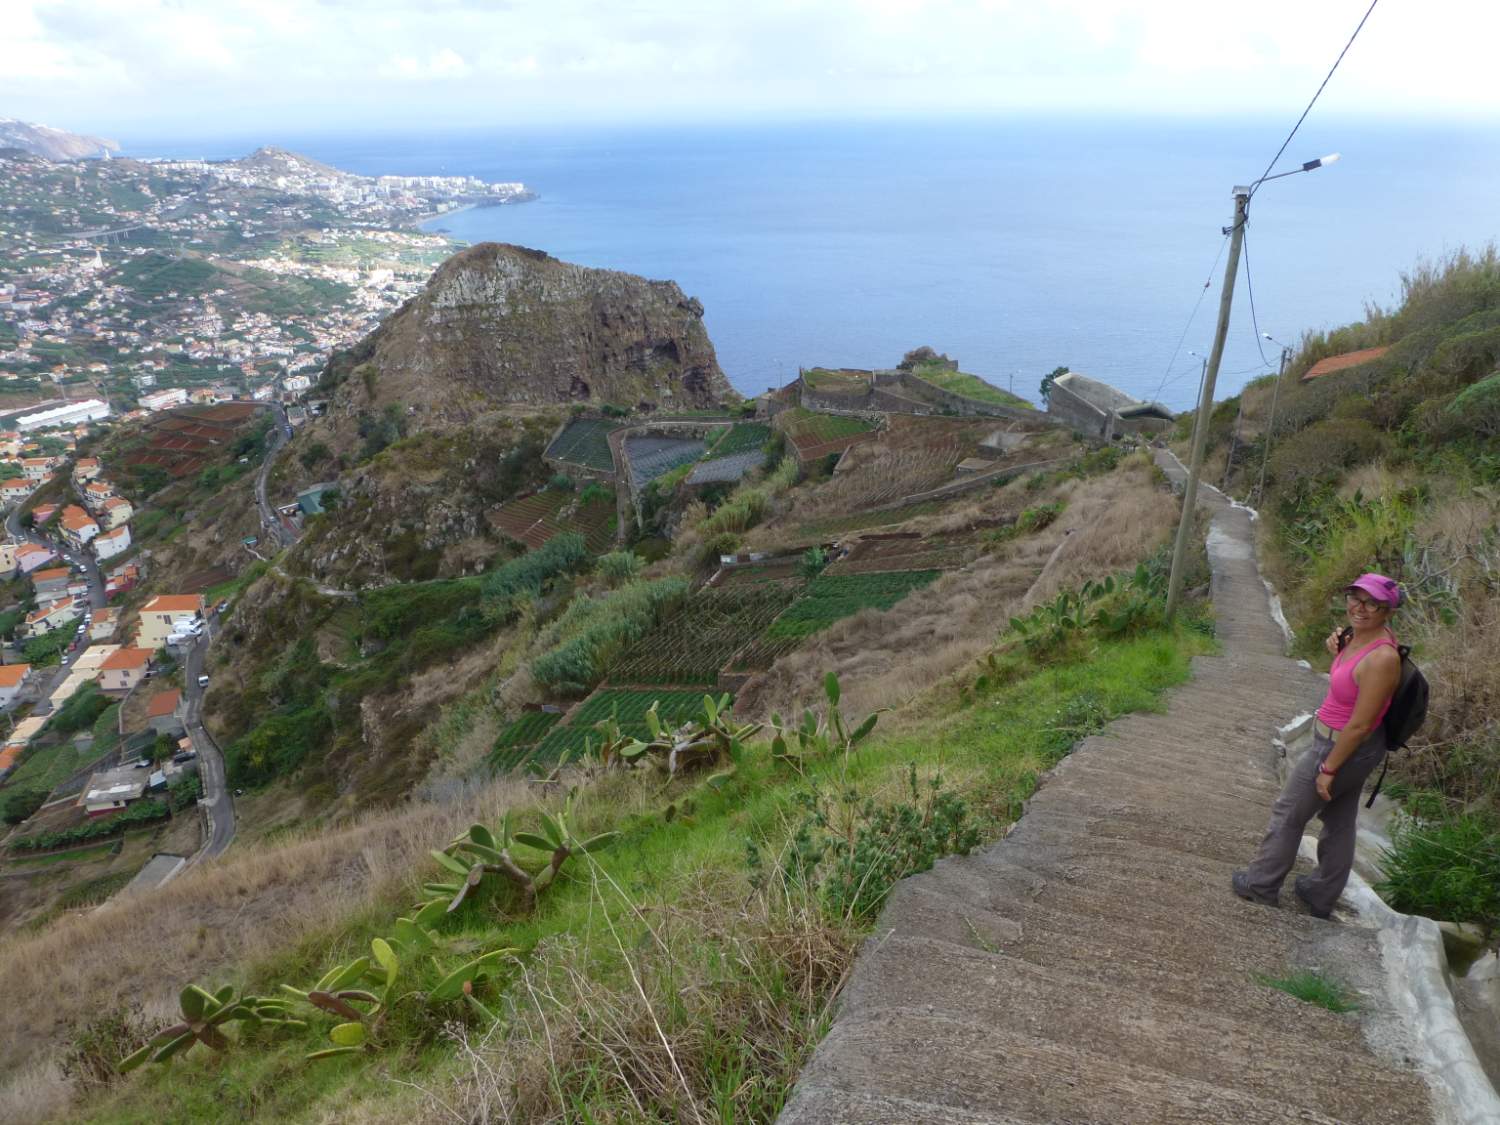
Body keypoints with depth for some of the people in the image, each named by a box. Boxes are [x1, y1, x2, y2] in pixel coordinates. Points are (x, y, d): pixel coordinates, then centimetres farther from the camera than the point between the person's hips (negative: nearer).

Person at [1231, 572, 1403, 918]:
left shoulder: (1382, 659, -31)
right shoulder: (1359, 634, -6)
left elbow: (1360, 726, -27)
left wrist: (1328, 768, -18)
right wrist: (1337, 645, -4)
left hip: (1342, 747, -9)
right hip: (1345, 743, 9)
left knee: (1289, 813, 10)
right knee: (1339, 822, 22)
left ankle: (1261, 885, 29)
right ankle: (1321, 896, 40)